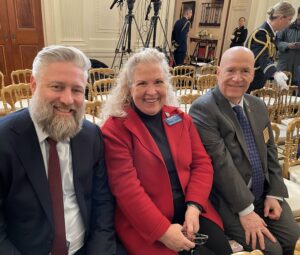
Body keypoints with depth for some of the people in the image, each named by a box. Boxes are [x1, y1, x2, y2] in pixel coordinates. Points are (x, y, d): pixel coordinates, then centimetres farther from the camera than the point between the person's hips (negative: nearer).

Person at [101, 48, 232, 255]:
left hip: (191, 211, 5)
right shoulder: (115, 128, -10)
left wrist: (194, 207, -10)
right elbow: (126, 187, -16)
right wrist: (163, 230, -18)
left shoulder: (181, 119, 7)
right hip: (146, 225, -4)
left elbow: (202, 163, 4)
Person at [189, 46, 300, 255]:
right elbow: (220, 163, -21)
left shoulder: (259, 106, 9)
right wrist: (245, 210, -19)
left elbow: (270, 151, 12)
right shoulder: (203, 109, -16)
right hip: (228, 199, -6)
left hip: (264, 194, 7)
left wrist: (274, 193, 2)